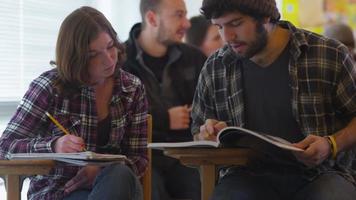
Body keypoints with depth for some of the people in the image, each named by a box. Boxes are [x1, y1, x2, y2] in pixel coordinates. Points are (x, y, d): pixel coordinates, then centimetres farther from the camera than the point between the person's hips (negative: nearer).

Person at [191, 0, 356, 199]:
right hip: (249, 175, 1)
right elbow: (198, 132, 21)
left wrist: (331, 145, -14)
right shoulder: (214, 69, 7)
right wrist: (209, 136, -3)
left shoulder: (330, 55, -3)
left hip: (317, 175, -1)